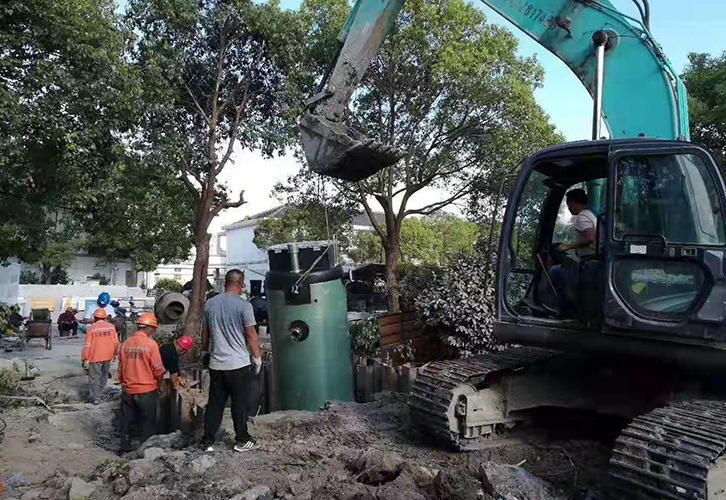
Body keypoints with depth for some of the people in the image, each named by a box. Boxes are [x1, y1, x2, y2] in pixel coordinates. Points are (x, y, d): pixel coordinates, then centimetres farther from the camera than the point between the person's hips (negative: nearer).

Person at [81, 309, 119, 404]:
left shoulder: (91, 329, -9)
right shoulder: (111, 327, 0)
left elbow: (87, 345, -8)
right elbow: (115, 342, 4)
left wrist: (84, 358, 1)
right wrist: (115, 353, 19)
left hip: (95, 357, -3)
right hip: (108, 356, 3)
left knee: (94, 377, 5)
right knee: (104, 374, 21)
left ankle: (94, 397, 4)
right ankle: (100, 390, 36)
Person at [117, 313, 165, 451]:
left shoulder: (125, 343, -1)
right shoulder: (151, 344, -16)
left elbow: (120, 368, 9)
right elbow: (158, 369, -12)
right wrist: (161, 379, 7)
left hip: (127, 390, 4)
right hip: (146, 390, -4)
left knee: (126, 419, 18)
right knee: (147, 420, 11)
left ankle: (125, 446, 28)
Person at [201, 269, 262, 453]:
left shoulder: (210, 303, 5)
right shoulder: (243, 305, -11)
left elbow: (205, 332, 14)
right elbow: (251, 335, -9)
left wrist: (205, 351, 27)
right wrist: (257, 358, 1)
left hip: (216, 364, 5)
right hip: (238, 364, -4)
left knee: (214, 404, 12)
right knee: (240, 405, 7)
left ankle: (208, 441, 17)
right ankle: (242, 441, 16)